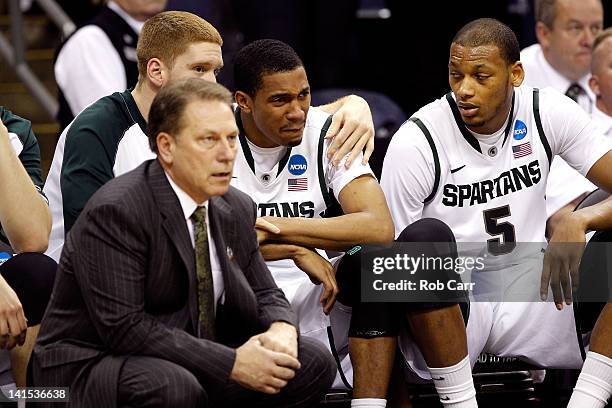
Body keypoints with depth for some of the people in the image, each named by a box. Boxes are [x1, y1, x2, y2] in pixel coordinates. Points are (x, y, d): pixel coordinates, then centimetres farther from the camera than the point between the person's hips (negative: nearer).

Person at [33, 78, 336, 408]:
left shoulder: (236, 209, 7)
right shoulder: (114, 212, -19)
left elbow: (264, 295, 16)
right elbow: (124, 327, -25)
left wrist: (281, 330, -11)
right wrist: (232, 362, -26)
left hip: (191, 368, 8)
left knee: (313, 363, -6)